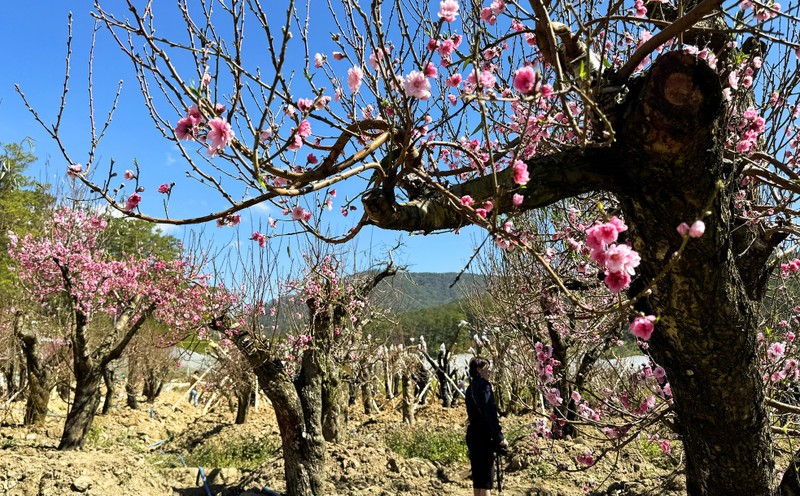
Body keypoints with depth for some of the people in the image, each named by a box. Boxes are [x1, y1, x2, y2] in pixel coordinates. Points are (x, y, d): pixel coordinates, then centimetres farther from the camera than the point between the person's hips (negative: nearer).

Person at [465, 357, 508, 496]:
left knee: (477, 479, 12)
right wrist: (500, 437, -15)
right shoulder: (483, 385, -10)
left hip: (472, 434, 9)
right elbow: (490, 413, -18)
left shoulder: (470, 388, 17)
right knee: (486, 479, -6)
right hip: (483, 436, -9)